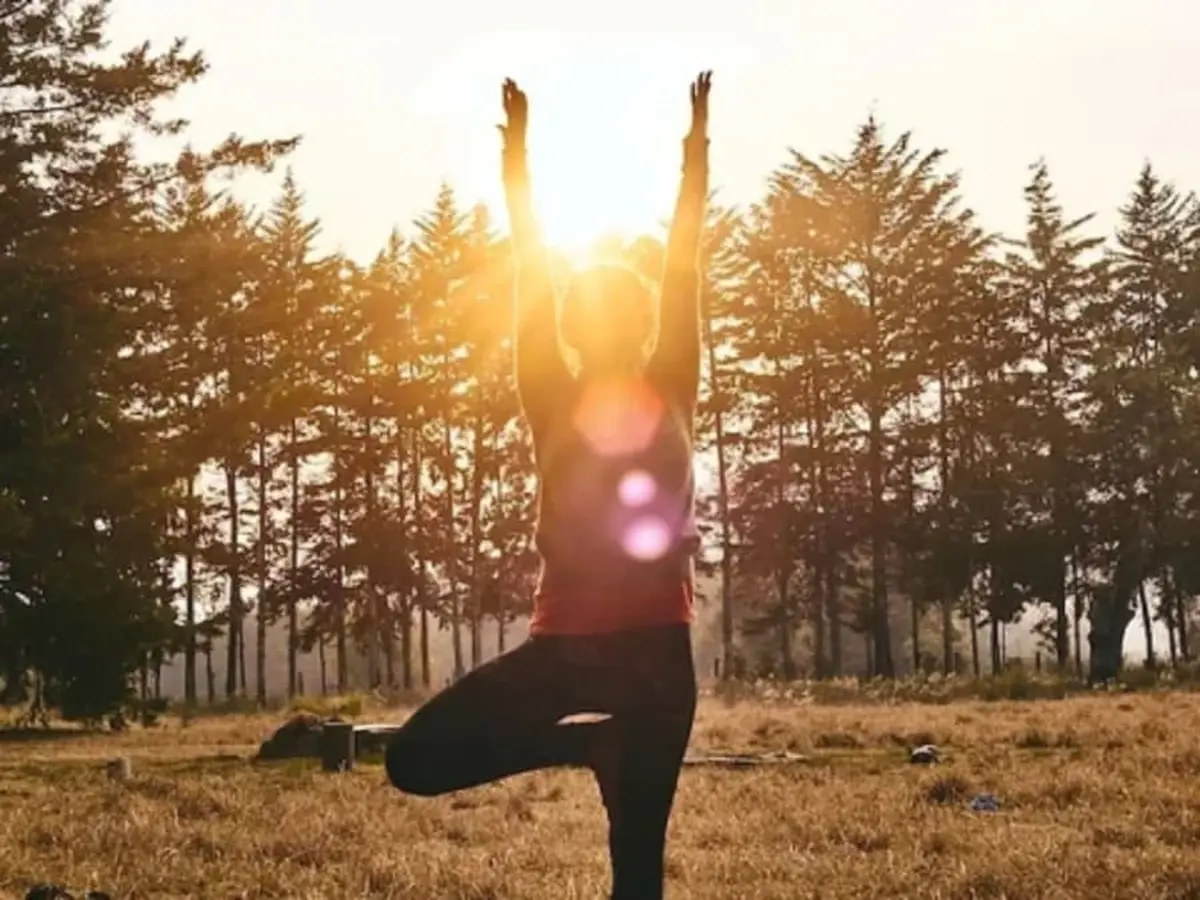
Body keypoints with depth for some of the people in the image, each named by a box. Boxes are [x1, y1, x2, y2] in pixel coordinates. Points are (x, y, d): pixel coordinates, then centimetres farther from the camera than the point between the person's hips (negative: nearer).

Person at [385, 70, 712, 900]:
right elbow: (532, 283, 3)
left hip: (656, 645, -1)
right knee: (416, 759, -10)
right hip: (565, 641, 1)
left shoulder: (671, 396, 7)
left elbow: (685, 273, 4)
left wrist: (697, 149, 2)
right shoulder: (556, 403, 6)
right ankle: (590, 741, 9)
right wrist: (518, 152, 1)